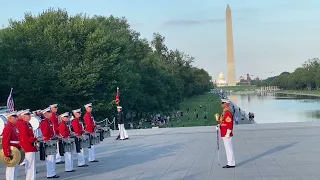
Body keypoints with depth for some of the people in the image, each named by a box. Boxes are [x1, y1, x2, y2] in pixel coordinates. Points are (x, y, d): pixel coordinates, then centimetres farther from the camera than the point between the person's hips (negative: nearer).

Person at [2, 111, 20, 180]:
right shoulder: (8, 128, -16)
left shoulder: (15, 127, 13)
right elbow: (5, 142, -22)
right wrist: (7, 155, -24)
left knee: (16, 170, 16)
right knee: (11, 170, -4)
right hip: (11, 153, -10)